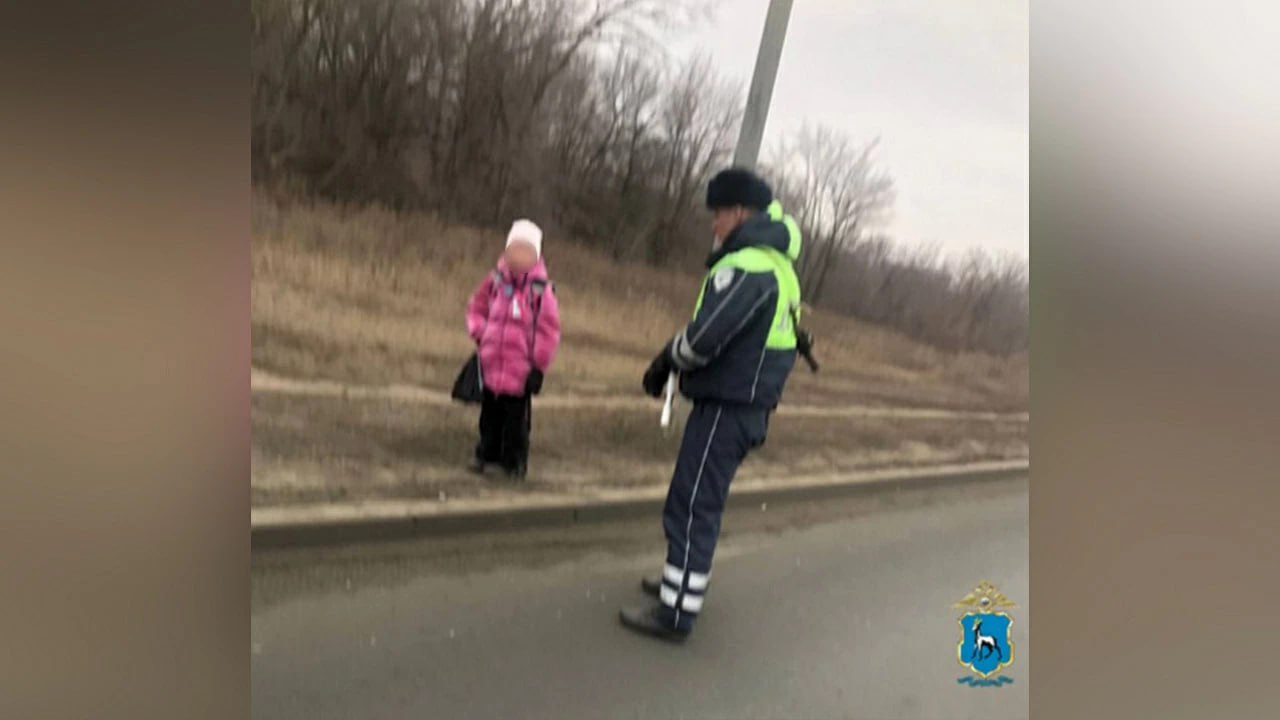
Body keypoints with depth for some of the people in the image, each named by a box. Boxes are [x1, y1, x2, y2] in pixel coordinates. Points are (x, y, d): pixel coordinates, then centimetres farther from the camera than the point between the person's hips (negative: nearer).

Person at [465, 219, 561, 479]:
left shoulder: (541, 289, -11)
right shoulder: (495, 280, 1)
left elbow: (548, 331, -8)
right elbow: (476, 308, 17)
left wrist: (539, 368, -8)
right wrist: (480, 333, 2)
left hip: (521, 368, -4)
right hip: (492, 363, 4)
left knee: (516, 416, 3)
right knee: (490, 412, 16)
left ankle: (515, 460, 18)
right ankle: (486, 453, 32)